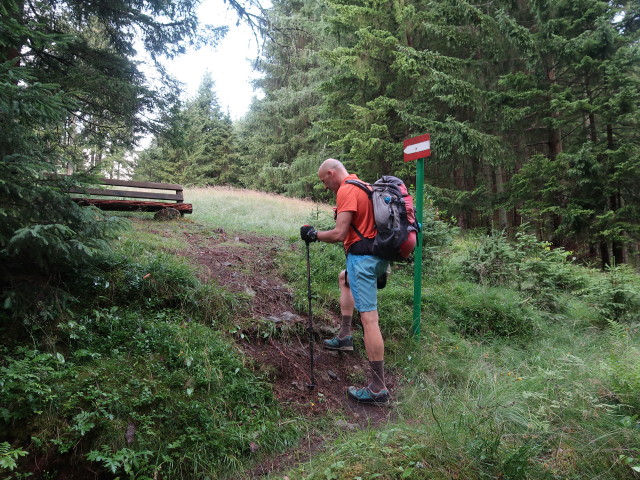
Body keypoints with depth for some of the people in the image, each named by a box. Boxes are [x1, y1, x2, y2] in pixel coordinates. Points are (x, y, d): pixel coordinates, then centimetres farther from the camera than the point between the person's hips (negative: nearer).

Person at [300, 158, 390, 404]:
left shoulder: (346, 191, -12)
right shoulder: (363, 186, 18)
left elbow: (339, 234, -20)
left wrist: (313, 234, -2)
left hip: (362, 258, -11)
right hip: (377, 255, 11)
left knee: (368, 318, -11)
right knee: (344, 278, 35)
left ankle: (378, 388, -8)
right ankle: (344, 336, 32)